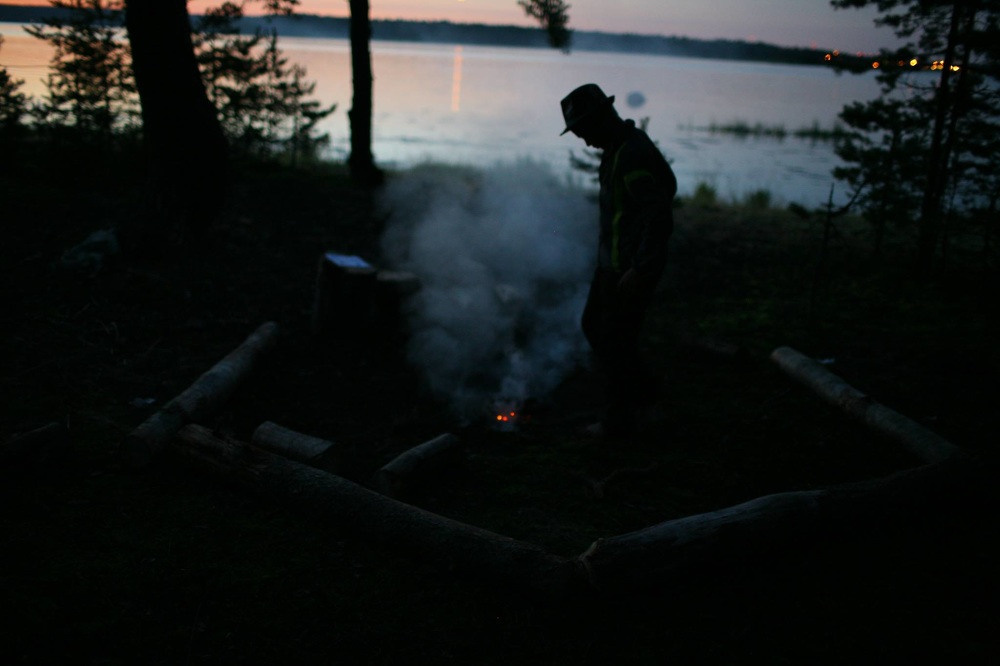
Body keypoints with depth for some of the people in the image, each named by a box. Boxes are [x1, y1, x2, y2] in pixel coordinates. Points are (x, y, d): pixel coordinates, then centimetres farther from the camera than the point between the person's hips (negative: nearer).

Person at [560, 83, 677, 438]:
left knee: (615, 340, 1)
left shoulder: (633, 156, -23)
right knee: (593, 325, 19)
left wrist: (639, 270, -26)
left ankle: (620, 420, 17)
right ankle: (641, 387, 32)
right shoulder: (618, 148, 10)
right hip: (612, 262, 10)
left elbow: (660, 217, -28)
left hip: (630, 269, -10)